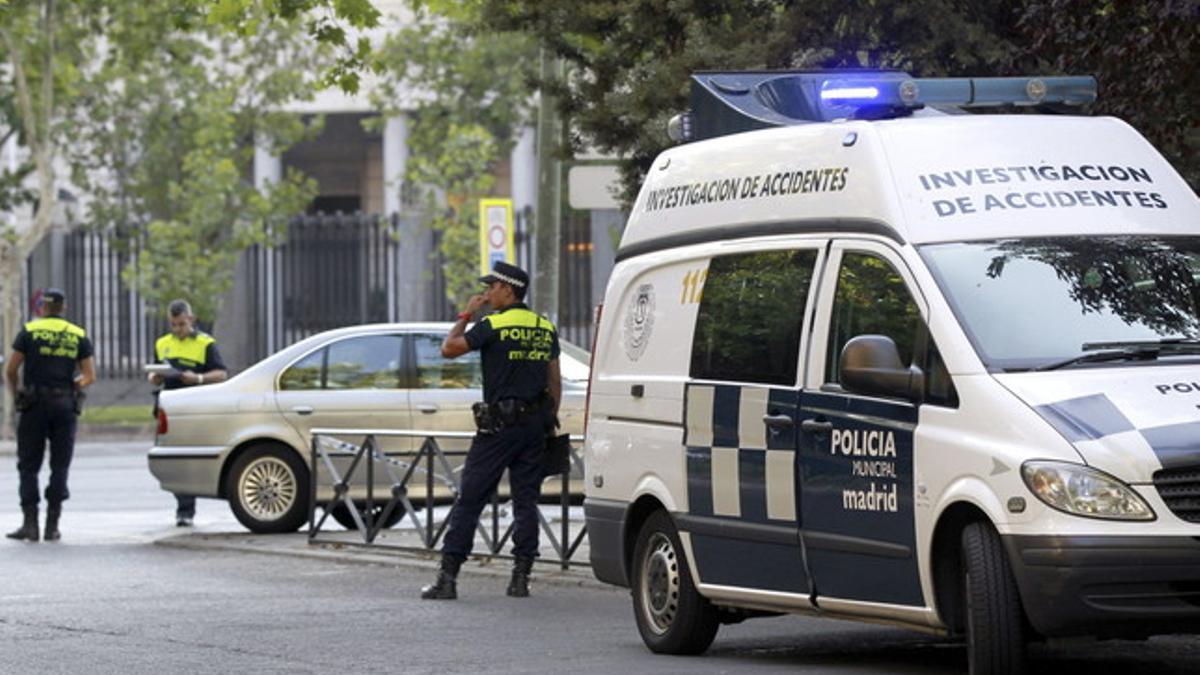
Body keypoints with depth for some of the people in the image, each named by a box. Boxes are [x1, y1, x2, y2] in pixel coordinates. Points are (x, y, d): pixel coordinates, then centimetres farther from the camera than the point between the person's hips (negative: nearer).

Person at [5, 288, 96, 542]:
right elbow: (90, 376, 3)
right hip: (65, 407, 2)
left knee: (29, 466, 3)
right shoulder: (78, 336, 7)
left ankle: (30, 523, -5)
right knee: (60, 466, 8)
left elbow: (11, 371, -3)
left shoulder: (30, 331, 0)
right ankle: (52, 525, 4)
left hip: (35, 406, -2)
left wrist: (16, 394, 14)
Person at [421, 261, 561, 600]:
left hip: (499, 424, -5)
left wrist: (466, 314, 6)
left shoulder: (493, 326, -9)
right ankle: (521, 577, 4)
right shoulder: (545, 329, 10)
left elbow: (449, 348, -6)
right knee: (525, 501, 8)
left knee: (469, 499, -2)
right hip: (535, 425, 5)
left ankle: (448, 577, -4)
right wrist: (551, 419, 17)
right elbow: (555, 380, 12)